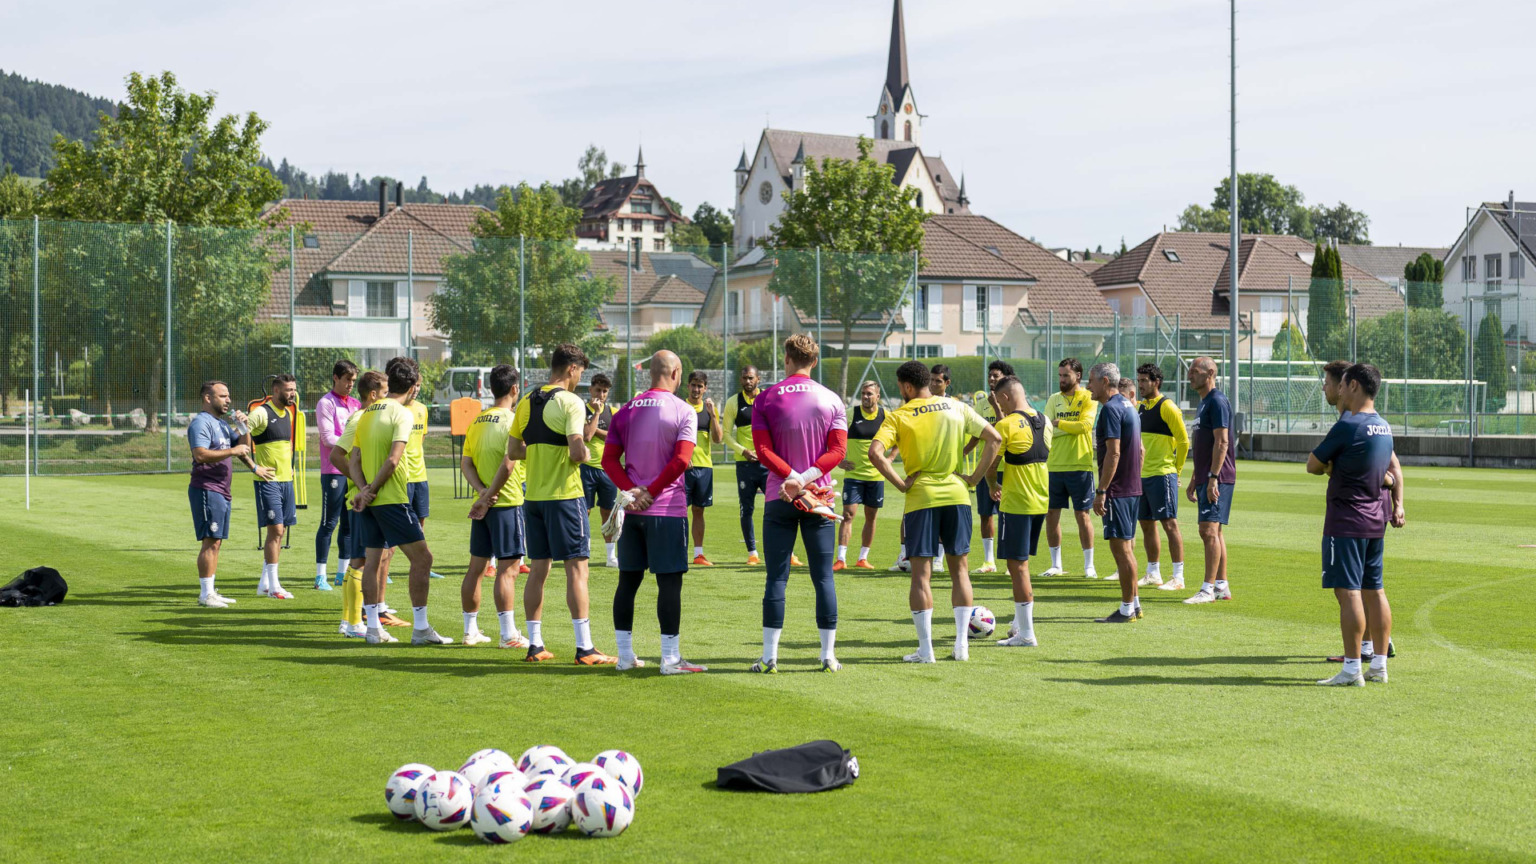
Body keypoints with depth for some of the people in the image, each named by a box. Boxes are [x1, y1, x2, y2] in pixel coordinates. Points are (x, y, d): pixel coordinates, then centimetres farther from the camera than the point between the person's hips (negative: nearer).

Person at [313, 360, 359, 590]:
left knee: (350, 523, 9)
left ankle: (343, 573, 16)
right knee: (329, 522, -4)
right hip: (333, 471, -7)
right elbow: (328, 438, -12)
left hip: (354, 471, 7)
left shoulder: (355, 404, 15)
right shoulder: (326, 403, -5)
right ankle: (321, 576, -1)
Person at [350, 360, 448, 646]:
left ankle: (373, 628, 13)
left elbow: (354, 461, 9)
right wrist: (371, 490, -12)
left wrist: (364, 489, -3)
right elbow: (392, 460, -20)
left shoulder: (367, 413, 14)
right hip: (392, 499, -8)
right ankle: (420, 628, -3)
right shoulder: (402, 414, -10)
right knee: (421, 557, -2)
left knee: (372, 560, 11)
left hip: (369, 501, 8)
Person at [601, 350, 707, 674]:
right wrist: (651, 491, -11)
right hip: (668, 509, -5)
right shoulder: (683, 411, -6)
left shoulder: (626, 411, 9)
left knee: (628, 580, 10)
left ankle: (625, 655, 14)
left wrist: (632, 490, -8)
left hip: (633, 510, 5)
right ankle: (670, 658, -2)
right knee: (669, 582, -2)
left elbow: (609, 459, 2)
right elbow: (682, 459, -16)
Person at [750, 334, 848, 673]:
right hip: (820, 499, 1)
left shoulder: (766, 399, 1)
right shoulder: (831, 400, 4)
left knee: (776, 578, 1)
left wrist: (794, 478, -11)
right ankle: (829, 655, 3)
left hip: (779, 500, -1)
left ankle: (770, 656, -1)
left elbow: (763, 449, -7)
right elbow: (838, 450, -5)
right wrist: (806, 479, -11)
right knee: (823, 578, 4)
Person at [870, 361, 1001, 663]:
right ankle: (962, 644, 11)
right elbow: (994, 438, 4)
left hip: (921, 499, -3)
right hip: (957, 496, 3)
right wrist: (974, 479, 5)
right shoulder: (957, 407, 6)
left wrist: (901, 484, -10)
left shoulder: (899, 416, -3)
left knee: (921, 573, 3)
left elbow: (875, 452, -18)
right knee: (959, 569, 14)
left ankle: (925, 648, 1)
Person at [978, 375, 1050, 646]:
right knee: (1020, 563, 19)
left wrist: (992, 487, 11)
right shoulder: (1044, 422, 7)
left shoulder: (1006, 425, -14)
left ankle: (1026, 634, -2)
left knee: (1017, 565, -2)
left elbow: (990, 464, -12)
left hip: (1016, 503, -7)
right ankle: (1019, 623, 24)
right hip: (1041, 501, 7)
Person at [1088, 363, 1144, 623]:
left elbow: (1114, 453, -21)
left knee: (1121, 547, -6)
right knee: (1127, 547, 15)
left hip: (1117, 491, -10)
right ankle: (1134, 604, 20)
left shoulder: (1111, 409, -15)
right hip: (1133, 489, 10)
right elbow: (1140, 449, 20)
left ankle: (1127, 610, -4)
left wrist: (1101, 491, -21)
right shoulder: (1128, 406, 15)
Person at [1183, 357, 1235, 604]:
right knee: (1215, 531, 12)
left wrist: (1213, 478, -24)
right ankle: (1222, 587, 16)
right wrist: (1194, 480, 25)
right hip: (1205, 477, 10)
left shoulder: (1217, 401, -12)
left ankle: (1208, 589, -14)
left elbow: (1221, 442, -19)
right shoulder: (1204, 403, 19)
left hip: (1217, 478, -10)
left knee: (1209, 530, -13)